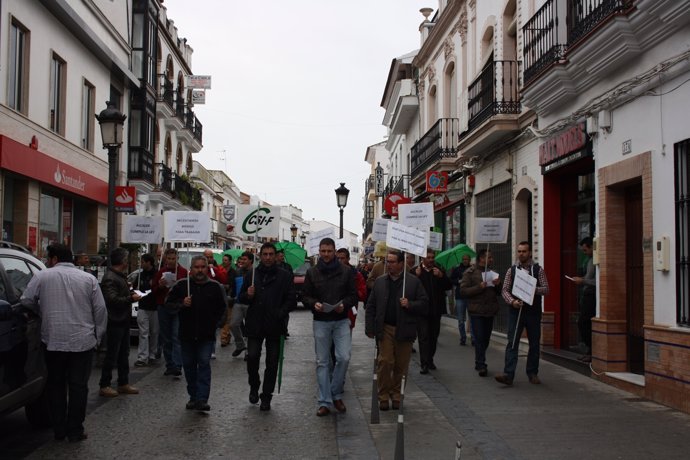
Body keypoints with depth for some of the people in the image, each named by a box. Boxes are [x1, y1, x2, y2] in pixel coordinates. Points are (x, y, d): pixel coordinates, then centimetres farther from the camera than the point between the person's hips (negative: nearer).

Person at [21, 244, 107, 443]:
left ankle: (59, 430, 19)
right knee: (78, 386, 7)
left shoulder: (42, 276, 0)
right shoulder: (88, 279, 2)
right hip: (83, 341, 0)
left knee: (55, 385, 15)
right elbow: (100, 309, 0)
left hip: (53, 340, 0)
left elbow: (26, 301, 3)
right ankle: (75, 431, 9)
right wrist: (98, 335, 9)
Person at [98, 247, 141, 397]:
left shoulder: (120, 276, 13)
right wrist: (131, 298, -20)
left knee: (124, 354, 15)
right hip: (115, 322, -10)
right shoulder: (110, 278, -19)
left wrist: (131, 293, 5)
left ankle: (123, 384, 24)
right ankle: (104, 386, 8)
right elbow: (113, 299, -26)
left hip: (123, 320, 10)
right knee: (112, 355, -2)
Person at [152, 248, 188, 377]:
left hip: (178, 308, -4)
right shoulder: (160, 272, 11)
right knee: (166, 339, 8)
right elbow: (153, 289, 13)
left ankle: (177, 367, -13)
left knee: (177, 338, -10)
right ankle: (169, 366, 17)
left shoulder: (183, 272, 1)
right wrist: (160, 286, -7)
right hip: (163, 308, 4)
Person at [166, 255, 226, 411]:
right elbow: (168, 304, 5)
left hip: (207, 335, -2)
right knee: (189, 365, 9)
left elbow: (223, 308, 12)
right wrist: (182, 304, -13)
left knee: (204, 363, -10)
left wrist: (213, 322, 3)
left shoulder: (215, 287, 1)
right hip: (186, 334, 2)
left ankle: (202, 399, -12)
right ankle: (193, 397, 22)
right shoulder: (181, 285, 2)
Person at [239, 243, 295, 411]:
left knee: (272, 363, 4)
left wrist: (280, 314, -12)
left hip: (275, 326, -1)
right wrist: (248, 295, -7)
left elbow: (291, 300, 1)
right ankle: (254, 386, 20)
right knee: (252, 356, -8)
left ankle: (266, 397, 17)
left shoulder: (285, 276, 3)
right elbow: (241, 298, 16)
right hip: (255, 325, 1)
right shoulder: (251, 275, 9)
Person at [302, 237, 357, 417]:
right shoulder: (312, 272, 4)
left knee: (344, 358, -10)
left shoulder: (346, 271, 2)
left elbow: (354, 295, 3)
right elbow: (305, 296, 6)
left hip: (341, 321, 0)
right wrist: (314, 303, -15)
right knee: (322, 362, 4)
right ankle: (325, 402, 11)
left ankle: (336, 394, 13)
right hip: (320, 322, 1)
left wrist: (344, 304, -17)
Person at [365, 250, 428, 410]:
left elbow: (424, 304, 1)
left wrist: (410, 305, -17)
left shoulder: (413, 281, 0)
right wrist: (370, 328, 4)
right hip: (385, 329, 1)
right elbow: (371, 306, 10)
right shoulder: (380, 281, 8)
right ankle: (384, 396, 8)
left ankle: (396, 394, 21)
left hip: (404, 330, -1)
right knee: (385, 361, -4)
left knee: (401, 365, 6)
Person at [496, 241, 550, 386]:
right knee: (512, 343, -7)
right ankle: (508, 374, -11)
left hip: (533, 312, 1)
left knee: (534, 344, 8)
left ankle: (533, 373, 21)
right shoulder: (511, 270, 6)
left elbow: (546, 289, -2)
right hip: (515, 311, 0)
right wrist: (512, 301, -14)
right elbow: (505, 290, 3)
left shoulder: (538, 270, 4)